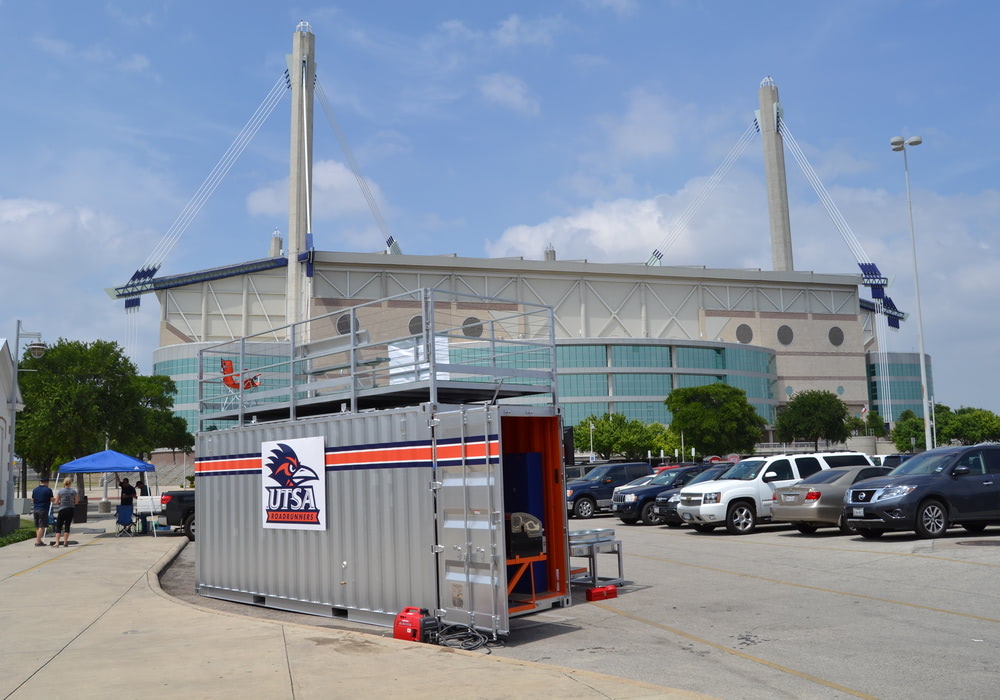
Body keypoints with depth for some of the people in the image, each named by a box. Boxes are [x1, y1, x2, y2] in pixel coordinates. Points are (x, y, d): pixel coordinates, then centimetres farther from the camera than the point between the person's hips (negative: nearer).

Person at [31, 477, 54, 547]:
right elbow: (52, 500, -6)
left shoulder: (34, 489, 10)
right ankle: (38, 542, -10)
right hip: (43, 510, -6)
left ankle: (38, 540, 20)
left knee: (37, 527, 15)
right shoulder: (48, 490, -8)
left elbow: (32, 500, 16)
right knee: (42, 527, -5)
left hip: (35, 509, 6)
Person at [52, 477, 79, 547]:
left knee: (58, 526, 3)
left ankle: (57, 543, -7)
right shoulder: (73, 491, -1)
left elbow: (56, 502, -4)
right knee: (67, 526, 8)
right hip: (71, 509, 2)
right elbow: (76, 502, 3)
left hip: (62, 509, -2)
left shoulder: (60, 491, -5)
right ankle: (65, 542, 7)